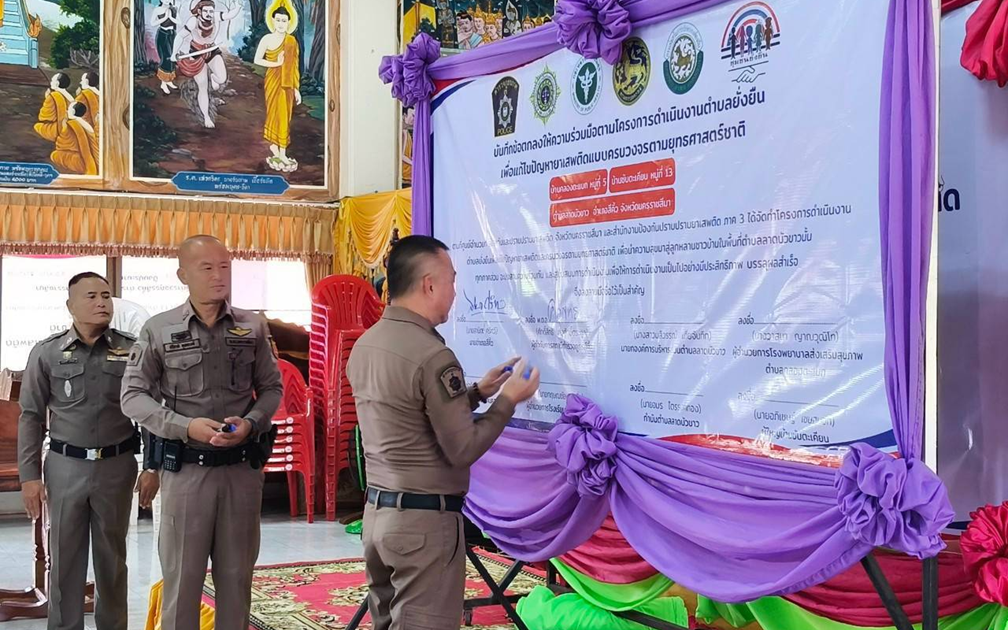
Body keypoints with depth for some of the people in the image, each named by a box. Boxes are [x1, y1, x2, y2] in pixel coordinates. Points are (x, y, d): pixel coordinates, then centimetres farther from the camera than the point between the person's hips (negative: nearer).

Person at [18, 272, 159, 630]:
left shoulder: (132, 350, 1)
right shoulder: (46, 353, 0)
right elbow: (31, 417, 2)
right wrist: (29, 475, -3)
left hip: (117, 466, 1)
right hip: (66, 466, 0)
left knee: (112, 556, 11)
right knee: (65, 558, 5)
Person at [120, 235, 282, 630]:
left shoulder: (253, 328, 4)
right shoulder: (159, 330, -2)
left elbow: (271, 387, 10)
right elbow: (133, 396, -1)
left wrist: (250, 423, -10)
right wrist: (186, 426, -14)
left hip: (243, 466, 2)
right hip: (185, 467, -2)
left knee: (237, 572, 11)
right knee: (182, 573, 4)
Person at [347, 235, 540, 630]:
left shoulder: (365, 345, 7)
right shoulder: (432, 355, -19)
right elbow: (463, 449, -16)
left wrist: (478, 392, 18)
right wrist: (508, 400, -4)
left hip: (377, 510, 9)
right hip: (424, 519, -9)